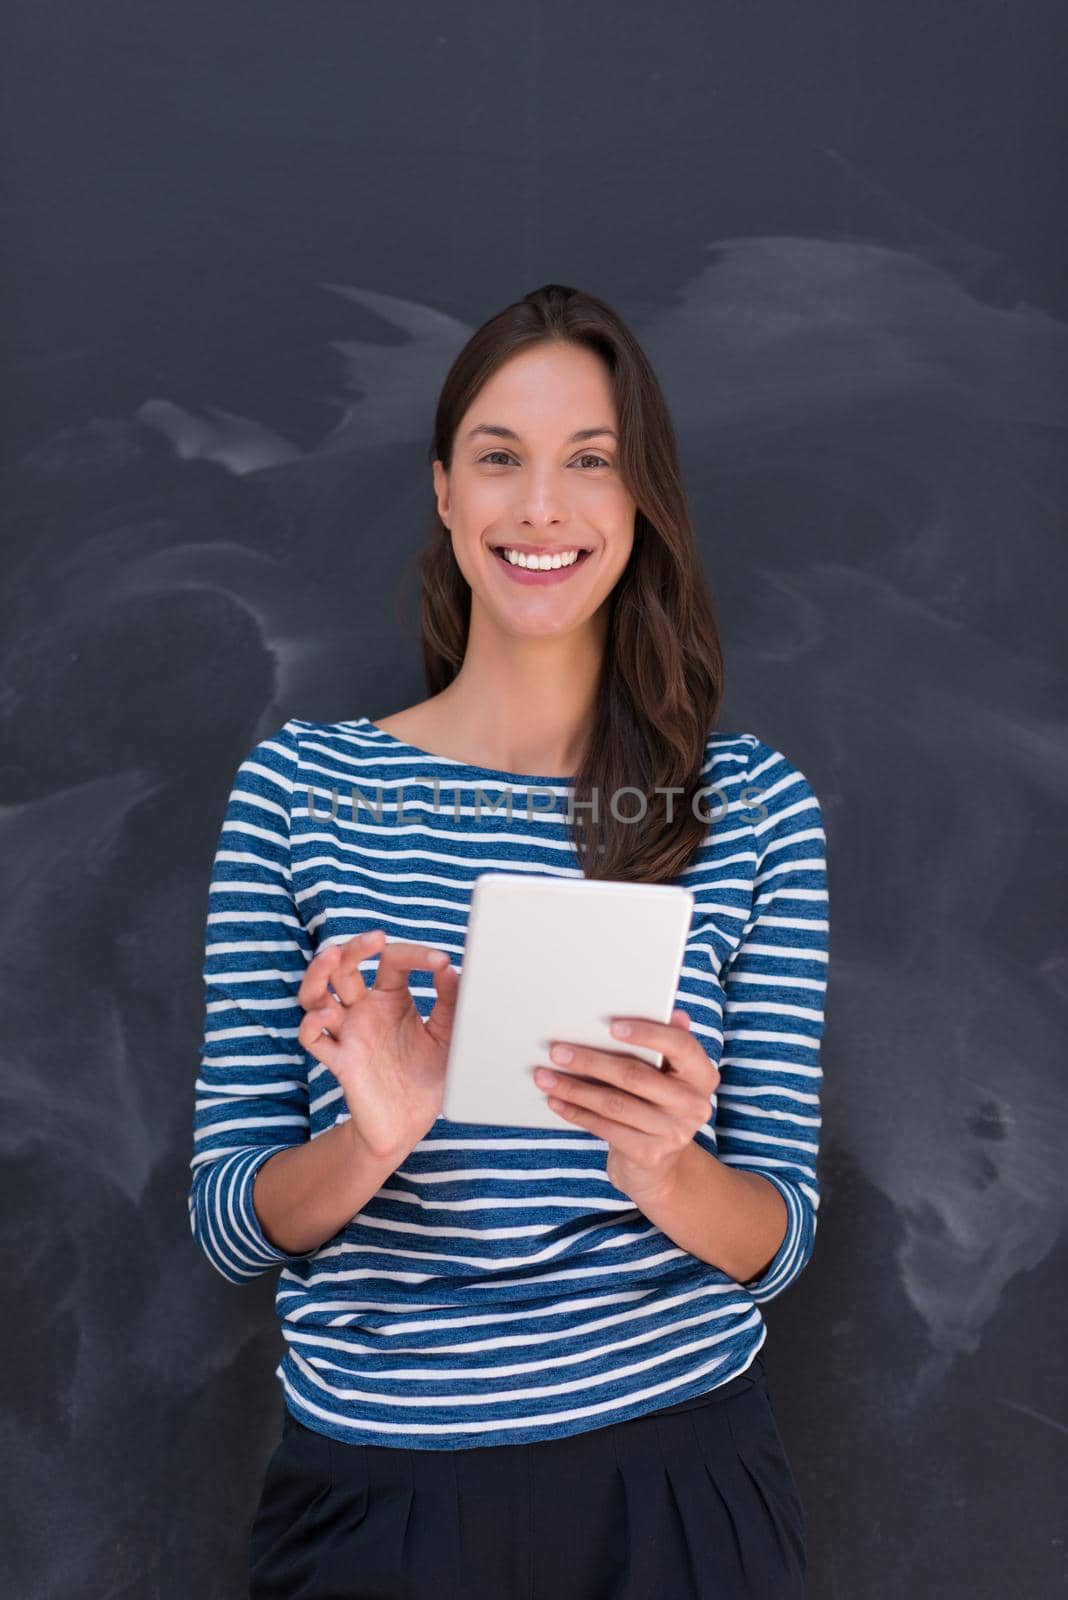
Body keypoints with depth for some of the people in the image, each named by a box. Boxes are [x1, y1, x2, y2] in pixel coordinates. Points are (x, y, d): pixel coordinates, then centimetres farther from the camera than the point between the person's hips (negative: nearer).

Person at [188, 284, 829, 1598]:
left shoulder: (753, 806, -4)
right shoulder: (297, 785, -4)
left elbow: (778, 1245, -3)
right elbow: (227, 1225, -4)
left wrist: (667, 1171, -23)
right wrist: (372, 1142, -23)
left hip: (675, 1475, 1)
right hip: (377, 1481, 0)